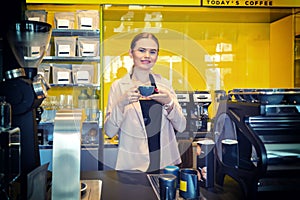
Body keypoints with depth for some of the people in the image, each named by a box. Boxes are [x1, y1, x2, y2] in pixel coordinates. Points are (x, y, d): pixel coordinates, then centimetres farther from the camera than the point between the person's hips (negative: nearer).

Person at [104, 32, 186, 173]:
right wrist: (121, 104, -23)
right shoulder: (119, 86, -4)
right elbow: (109, 132, -8)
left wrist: (169, 103, -16)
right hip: (132, 166, -2)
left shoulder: (164, 83, 4)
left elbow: (181, 127, 2)